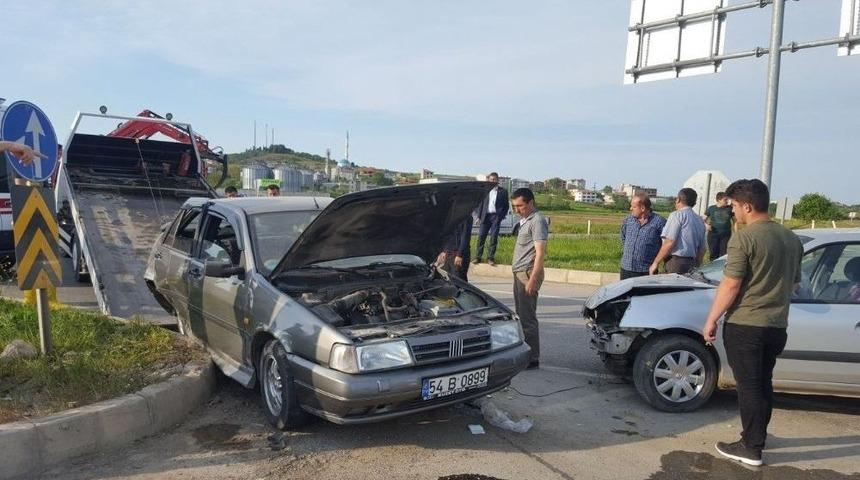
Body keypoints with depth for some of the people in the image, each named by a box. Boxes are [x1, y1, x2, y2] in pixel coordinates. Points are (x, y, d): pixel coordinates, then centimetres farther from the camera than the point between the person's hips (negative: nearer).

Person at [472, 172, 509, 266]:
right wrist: (479, 216, 3)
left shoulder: (503, 191, 4)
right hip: (485, 216, 2)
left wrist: (502, 216, -4)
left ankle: (490, 258, 5)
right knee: (481, 236, 0)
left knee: (494, 237, -1)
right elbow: (481, 204, 9)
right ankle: (478, 257, 5)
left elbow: (506, 205, 6)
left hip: (496, 216, -1)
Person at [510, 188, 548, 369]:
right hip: (519, 273, 10)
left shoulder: (537, 221, -14)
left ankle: (533, 359, -1)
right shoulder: (525, 220, 17)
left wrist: (532, 279, -24)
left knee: (527, 317, -7)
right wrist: (519, 274, 19)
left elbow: (540, 253, -20)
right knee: (520, 315, 15)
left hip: (528, 273, -10)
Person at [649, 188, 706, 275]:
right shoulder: (700, 220, 16)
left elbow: (669, 243, -14)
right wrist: (696, 266, 30)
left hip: (676, 262, -8)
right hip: (690, 264, 8)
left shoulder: (677, 215, -6)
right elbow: (702, 249, 20)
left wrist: (655, 263, -8)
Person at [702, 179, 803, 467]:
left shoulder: (744, 238, -16)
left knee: (749, 385, 1)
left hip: (744, 325, -7)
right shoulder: (791, 239, 9)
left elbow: (730, 285, -17)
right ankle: (758, 436, 30)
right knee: (763, 383, 18)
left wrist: (711, 321, -10)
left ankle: (751, 448, 6)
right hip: (777, 326, 7)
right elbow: (794, 283, 19)